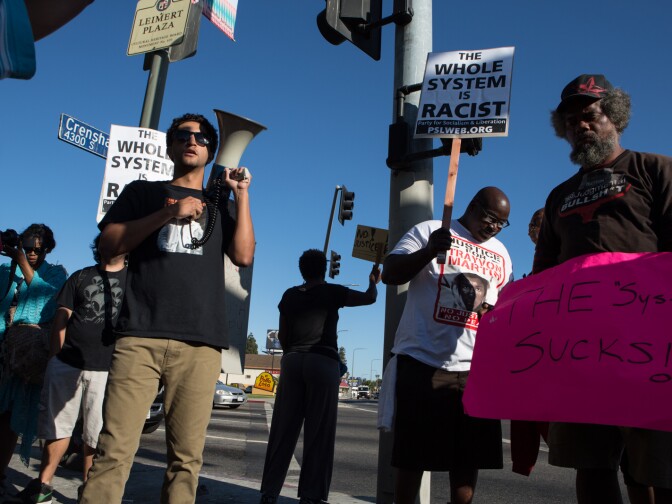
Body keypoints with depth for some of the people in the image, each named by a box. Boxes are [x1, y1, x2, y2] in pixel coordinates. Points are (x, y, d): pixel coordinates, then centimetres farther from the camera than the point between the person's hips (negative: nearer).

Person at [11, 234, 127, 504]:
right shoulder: (80, 277, 14)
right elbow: (61, 319, 10)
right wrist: (56, 358, 3)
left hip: (106, 369, -2)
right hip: (66, 364, 2)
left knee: (95, 434, 2)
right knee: (57, 426, 9)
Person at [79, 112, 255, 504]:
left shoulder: (219, 204, 23)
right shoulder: (143, 192, 20)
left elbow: (244, 256, 8)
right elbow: (109, 245, 6)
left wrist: (242, 195, 7)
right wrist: (169, 213, -4)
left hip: (200, 342, 1)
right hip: (140, 336, -1)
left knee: (187, 456, -3)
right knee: (115, 449, -9)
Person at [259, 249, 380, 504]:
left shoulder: (290, 295, 12)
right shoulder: (333, 292, 4)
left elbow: (282, 335, 13)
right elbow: (370, 298, 15)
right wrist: (373, 281, 35)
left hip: (292, 361, 4)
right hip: (323, 362, -3)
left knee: (283, 430, 6)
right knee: (318, 432, 1)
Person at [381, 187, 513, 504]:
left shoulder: (501, 255, 19)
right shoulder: (429, 231, 3)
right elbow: (390, 274, -5)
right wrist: (429, 251, -20)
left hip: (475, 367, 5)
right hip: (423, 360, -4)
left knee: (469, 454, 7)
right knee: (412, 453, 2)